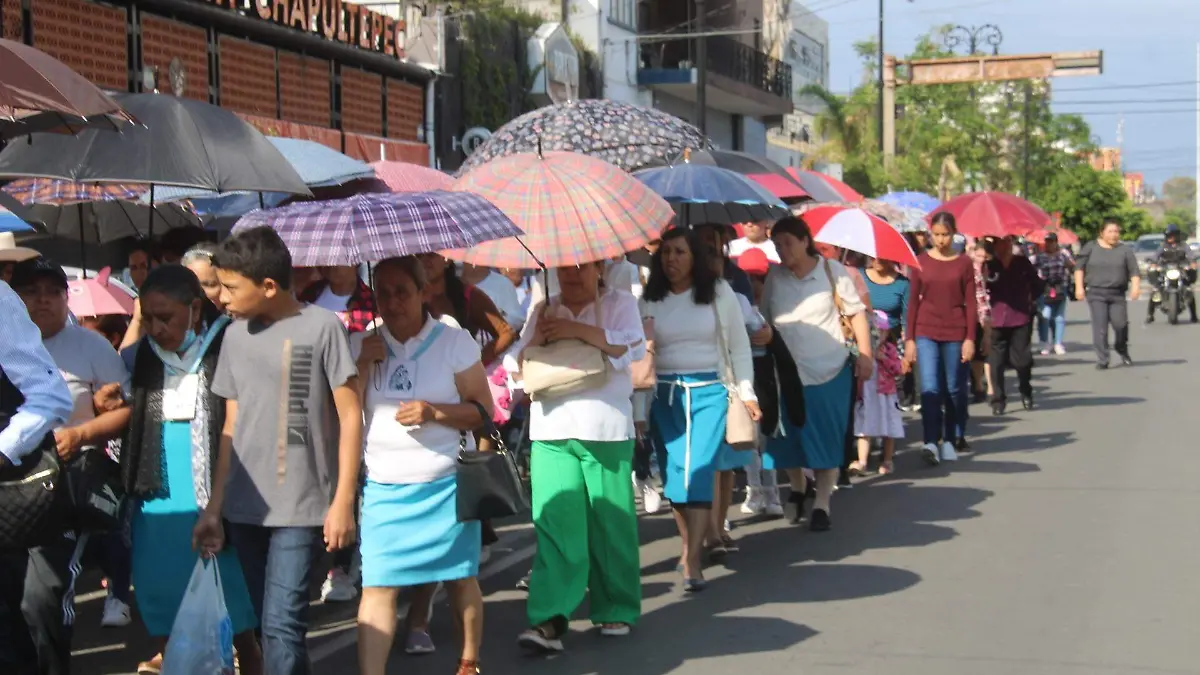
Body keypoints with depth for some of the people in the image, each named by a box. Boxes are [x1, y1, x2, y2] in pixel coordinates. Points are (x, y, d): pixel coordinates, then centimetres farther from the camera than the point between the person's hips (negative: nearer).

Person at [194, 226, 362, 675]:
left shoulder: (321, 327, -5)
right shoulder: (235, 335, 11)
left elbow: (350, 417, -4)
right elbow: (231, 427, 14)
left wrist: (343, 500, -10)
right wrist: (213, 506, 10)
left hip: (301, 506, -5)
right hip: (244, 506, 5)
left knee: (282, 625, -11)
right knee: (269, 624, 9)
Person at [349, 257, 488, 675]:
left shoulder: (454, 342, -3)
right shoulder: (362, 345, 6)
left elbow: (483, 411, -3)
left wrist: (435, 412, -18)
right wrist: (363, 364, -9)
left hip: (446, 485, -1)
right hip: (384, 488, 2)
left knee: (460, 578, 9)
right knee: (377, 586, -6)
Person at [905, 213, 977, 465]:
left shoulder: (964, 263, 2)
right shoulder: (921, 262, 4)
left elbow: (971, 304, 2)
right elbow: (913, 302, 5)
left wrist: (970, 339, -5)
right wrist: (909, 339, 1)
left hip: (955, 333, 0)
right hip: (926, 332, 0)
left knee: (954, 389, 6)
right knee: (930, 387, -11)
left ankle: (951, 440, 20)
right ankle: (930, 442, -15)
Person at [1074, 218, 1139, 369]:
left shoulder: (1125, 250, 9)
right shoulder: (1091, 248, 7)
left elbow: (1134, 271, 4)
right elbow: (1079, 267, 8)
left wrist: (1135, 286, -12)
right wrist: (1079, 287, -1)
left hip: (1117, 294, 1)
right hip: (1096, 293, -1)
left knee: (1120, 324, -7)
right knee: (1100, 327, -8)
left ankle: (1122, 349, 23)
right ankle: (1102, 360, -4)